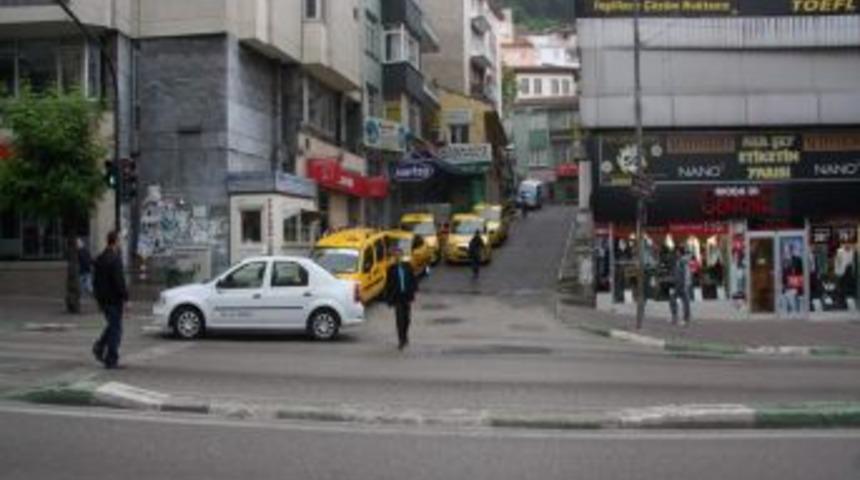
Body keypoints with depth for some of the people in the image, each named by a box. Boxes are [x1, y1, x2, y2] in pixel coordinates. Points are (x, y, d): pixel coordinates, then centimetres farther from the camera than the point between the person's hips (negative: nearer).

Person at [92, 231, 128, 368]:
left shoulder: (99, 259, 9)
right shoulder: (115, 259, -17)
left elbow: (95, 280, 15)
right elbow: (119, 281, -21)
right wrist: (125, 297, -15)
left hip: (102, 299, 8)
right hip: (114, 299, -8)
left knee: (112, 325, 23)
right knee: (115, 328, 0)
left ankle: (99, 347, 6)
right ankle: (111, 360, 2)